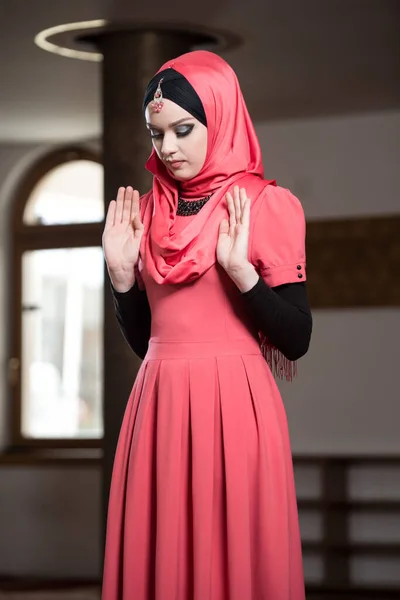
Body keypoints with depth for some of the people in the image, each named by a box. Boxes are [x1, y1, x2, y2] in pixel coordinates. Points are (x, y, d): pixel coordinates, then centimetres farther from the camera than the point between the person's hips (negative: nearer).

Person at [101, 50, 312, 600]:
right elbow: (143, 340, 15)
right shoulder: (148, 212, 12)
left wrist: (240, 271, -16)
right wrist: (122, 273, 1)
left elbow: (296, 341, -5)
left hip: (235, 406, -4)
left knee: (235, 554, -1)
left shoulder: (266, 205, -1)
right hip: (159, 405, 4)